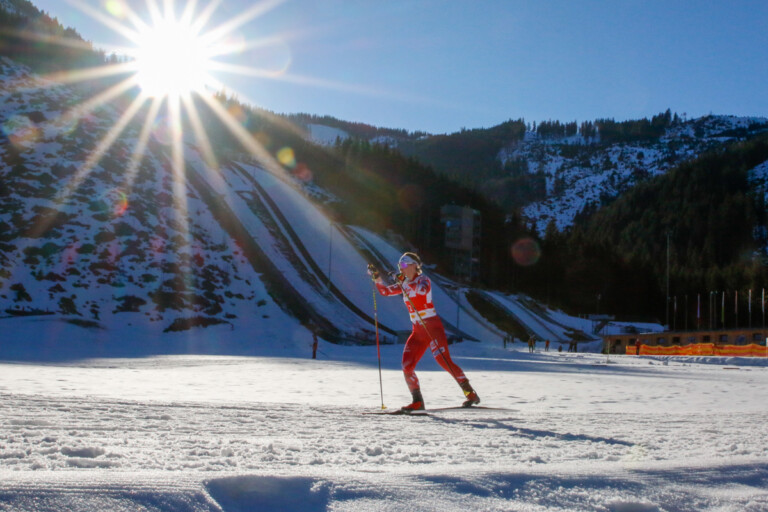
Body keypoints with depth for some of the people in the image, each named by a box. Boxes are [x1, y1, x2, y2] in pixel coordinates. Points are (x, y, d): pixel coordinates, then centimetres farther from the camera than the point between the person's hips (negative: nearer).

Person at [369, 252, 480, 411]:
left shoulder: (423, 280, -6)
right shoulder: (404, 285, 14)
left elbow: (423, 290, -28)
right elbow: (385, 291, 13)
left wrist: (403, 282, -34)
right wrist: (376, 277, -2)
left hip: (433, 327, -7)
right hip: (418, 331, 7)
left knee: (444, 361, -16)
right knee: (407, 366, -5)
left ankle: (471, 393, -7)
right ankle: (417, 401, 4)